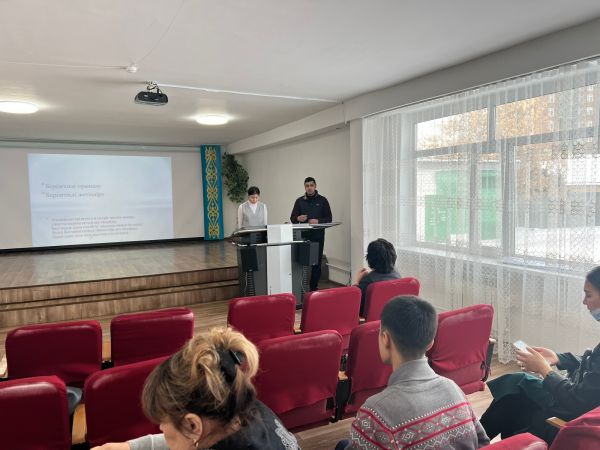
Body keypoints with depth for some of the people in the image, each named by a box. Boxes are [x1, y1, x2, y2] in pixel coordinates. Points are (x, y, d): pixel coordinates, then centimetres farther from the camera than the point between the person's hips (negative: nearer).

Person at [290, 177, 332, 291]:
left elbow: (329, 218, 2)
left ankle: (314, 288, 11)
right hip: (303, 236, 1)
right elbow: (292, 218, 7)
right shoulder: (299, 201, 10)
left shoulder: (322, 200, 6)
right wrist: (298, 218, -16)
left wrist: (318, 221, -16)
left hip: (318, 236, 0)